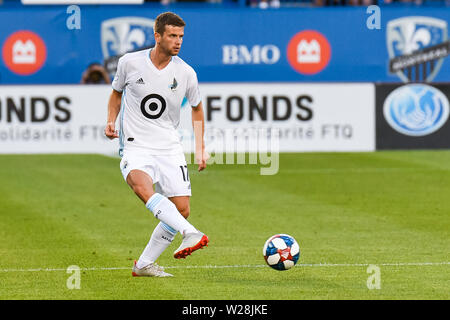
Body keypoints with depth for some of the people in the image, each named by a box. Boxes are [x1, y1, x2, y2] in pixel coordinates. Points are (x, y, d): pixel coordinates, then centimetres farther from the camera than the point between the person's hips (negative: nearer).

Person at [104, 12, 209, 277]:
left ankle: (144, 265, 10)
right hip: (135, 146, -3)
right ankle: (190, 234, -49)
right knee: (143, 186, -34)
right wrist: (111, 121, 0)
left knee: (182, 210, -4)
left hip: (170, 148, 3)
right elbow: (117, 92, 16)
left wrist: (200, 148, 9)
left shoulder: (186, 73, -1)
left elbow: (197, 108, 15)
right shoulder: (130, 63, -4)